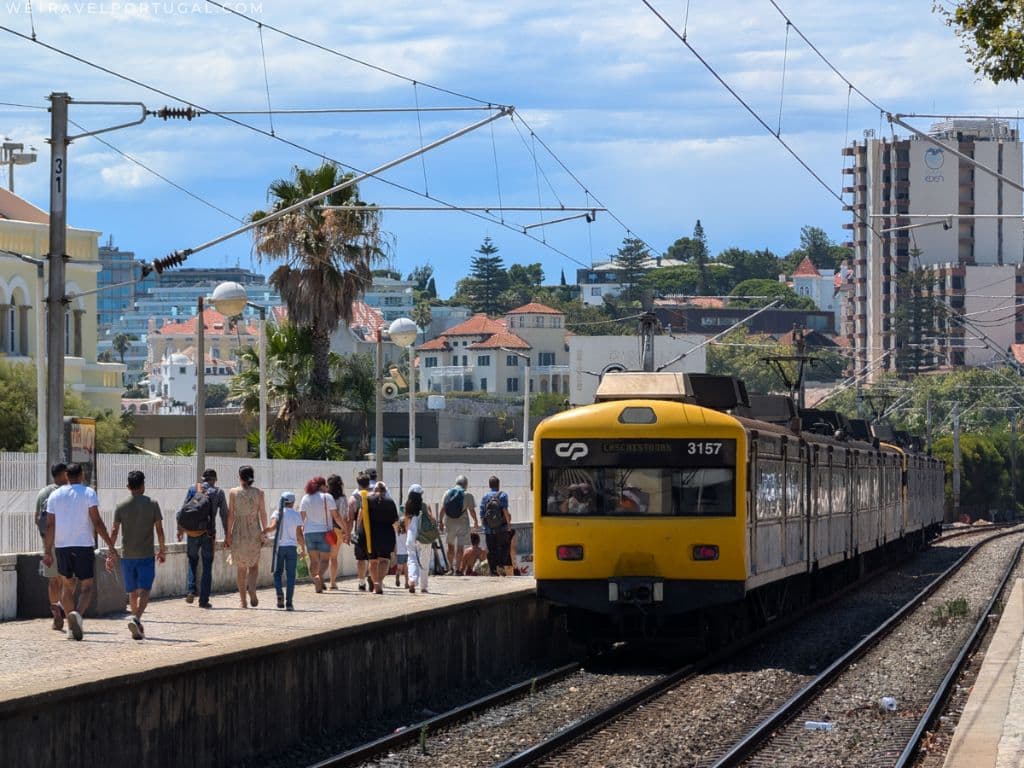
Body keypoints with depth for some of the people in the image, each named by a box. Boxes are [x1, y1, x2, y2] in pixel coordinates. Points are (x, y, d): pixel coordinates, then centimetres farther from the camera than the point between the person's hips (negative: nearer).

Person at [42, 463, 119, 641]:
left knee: (67, 585, 16)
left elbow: (50, 525, 4)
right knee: (86, 587, 0)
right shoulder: (88, 493, -2)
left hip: (61, 546, 3)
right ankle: (77, 614, -29)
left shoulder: (55, 495, 7)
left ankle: (72, 627, 14)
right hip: (83, 546, -3)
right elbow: (97, 522, -9)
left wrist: (48, 551, 7)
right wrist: (111, 546, -7)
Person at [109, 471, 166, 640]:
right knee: (144, 591, -6)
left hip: (127, 556, 3)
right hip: (146, 556, -3)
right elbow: (159, 530, -2)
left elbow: (114, 532, -2)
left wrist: (110, 555, 1)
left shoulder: (121, 507, 2)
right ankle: (136, 619, -29)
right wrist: (162, 550, 10)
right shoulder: (152, 505, -3)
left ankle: (138, 627, 22)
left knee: (132, 593, 14)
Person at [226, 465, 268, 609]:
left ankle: (243, 600, 10)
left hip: (238, 532, 0)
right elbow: (263, 514, 0)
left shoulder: (233, 492, -4)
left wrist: (228, 535, 1)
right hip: (254, 532, 0)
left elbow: (230, 515, -4)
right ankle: (252, 588, -18)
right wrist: (264, 532, 9)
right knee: (254, 565, 11)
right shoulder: (258, 493, -1)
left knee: (240, 567, 10)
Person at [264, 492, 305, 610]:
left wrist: (265, 532, -1)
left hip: (279, 546, 0)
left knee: (277, 573, 12)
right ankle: (289, 602, 0)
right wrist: (303, 549, 9)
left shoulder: (277, 513, 0)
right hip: (292, 547, 0)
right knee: (290, 575, 4)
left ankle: (280, 593, -15)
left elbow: (273, 526, -18)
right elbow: (299, 535, -1)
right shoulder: (296, 515, 0)